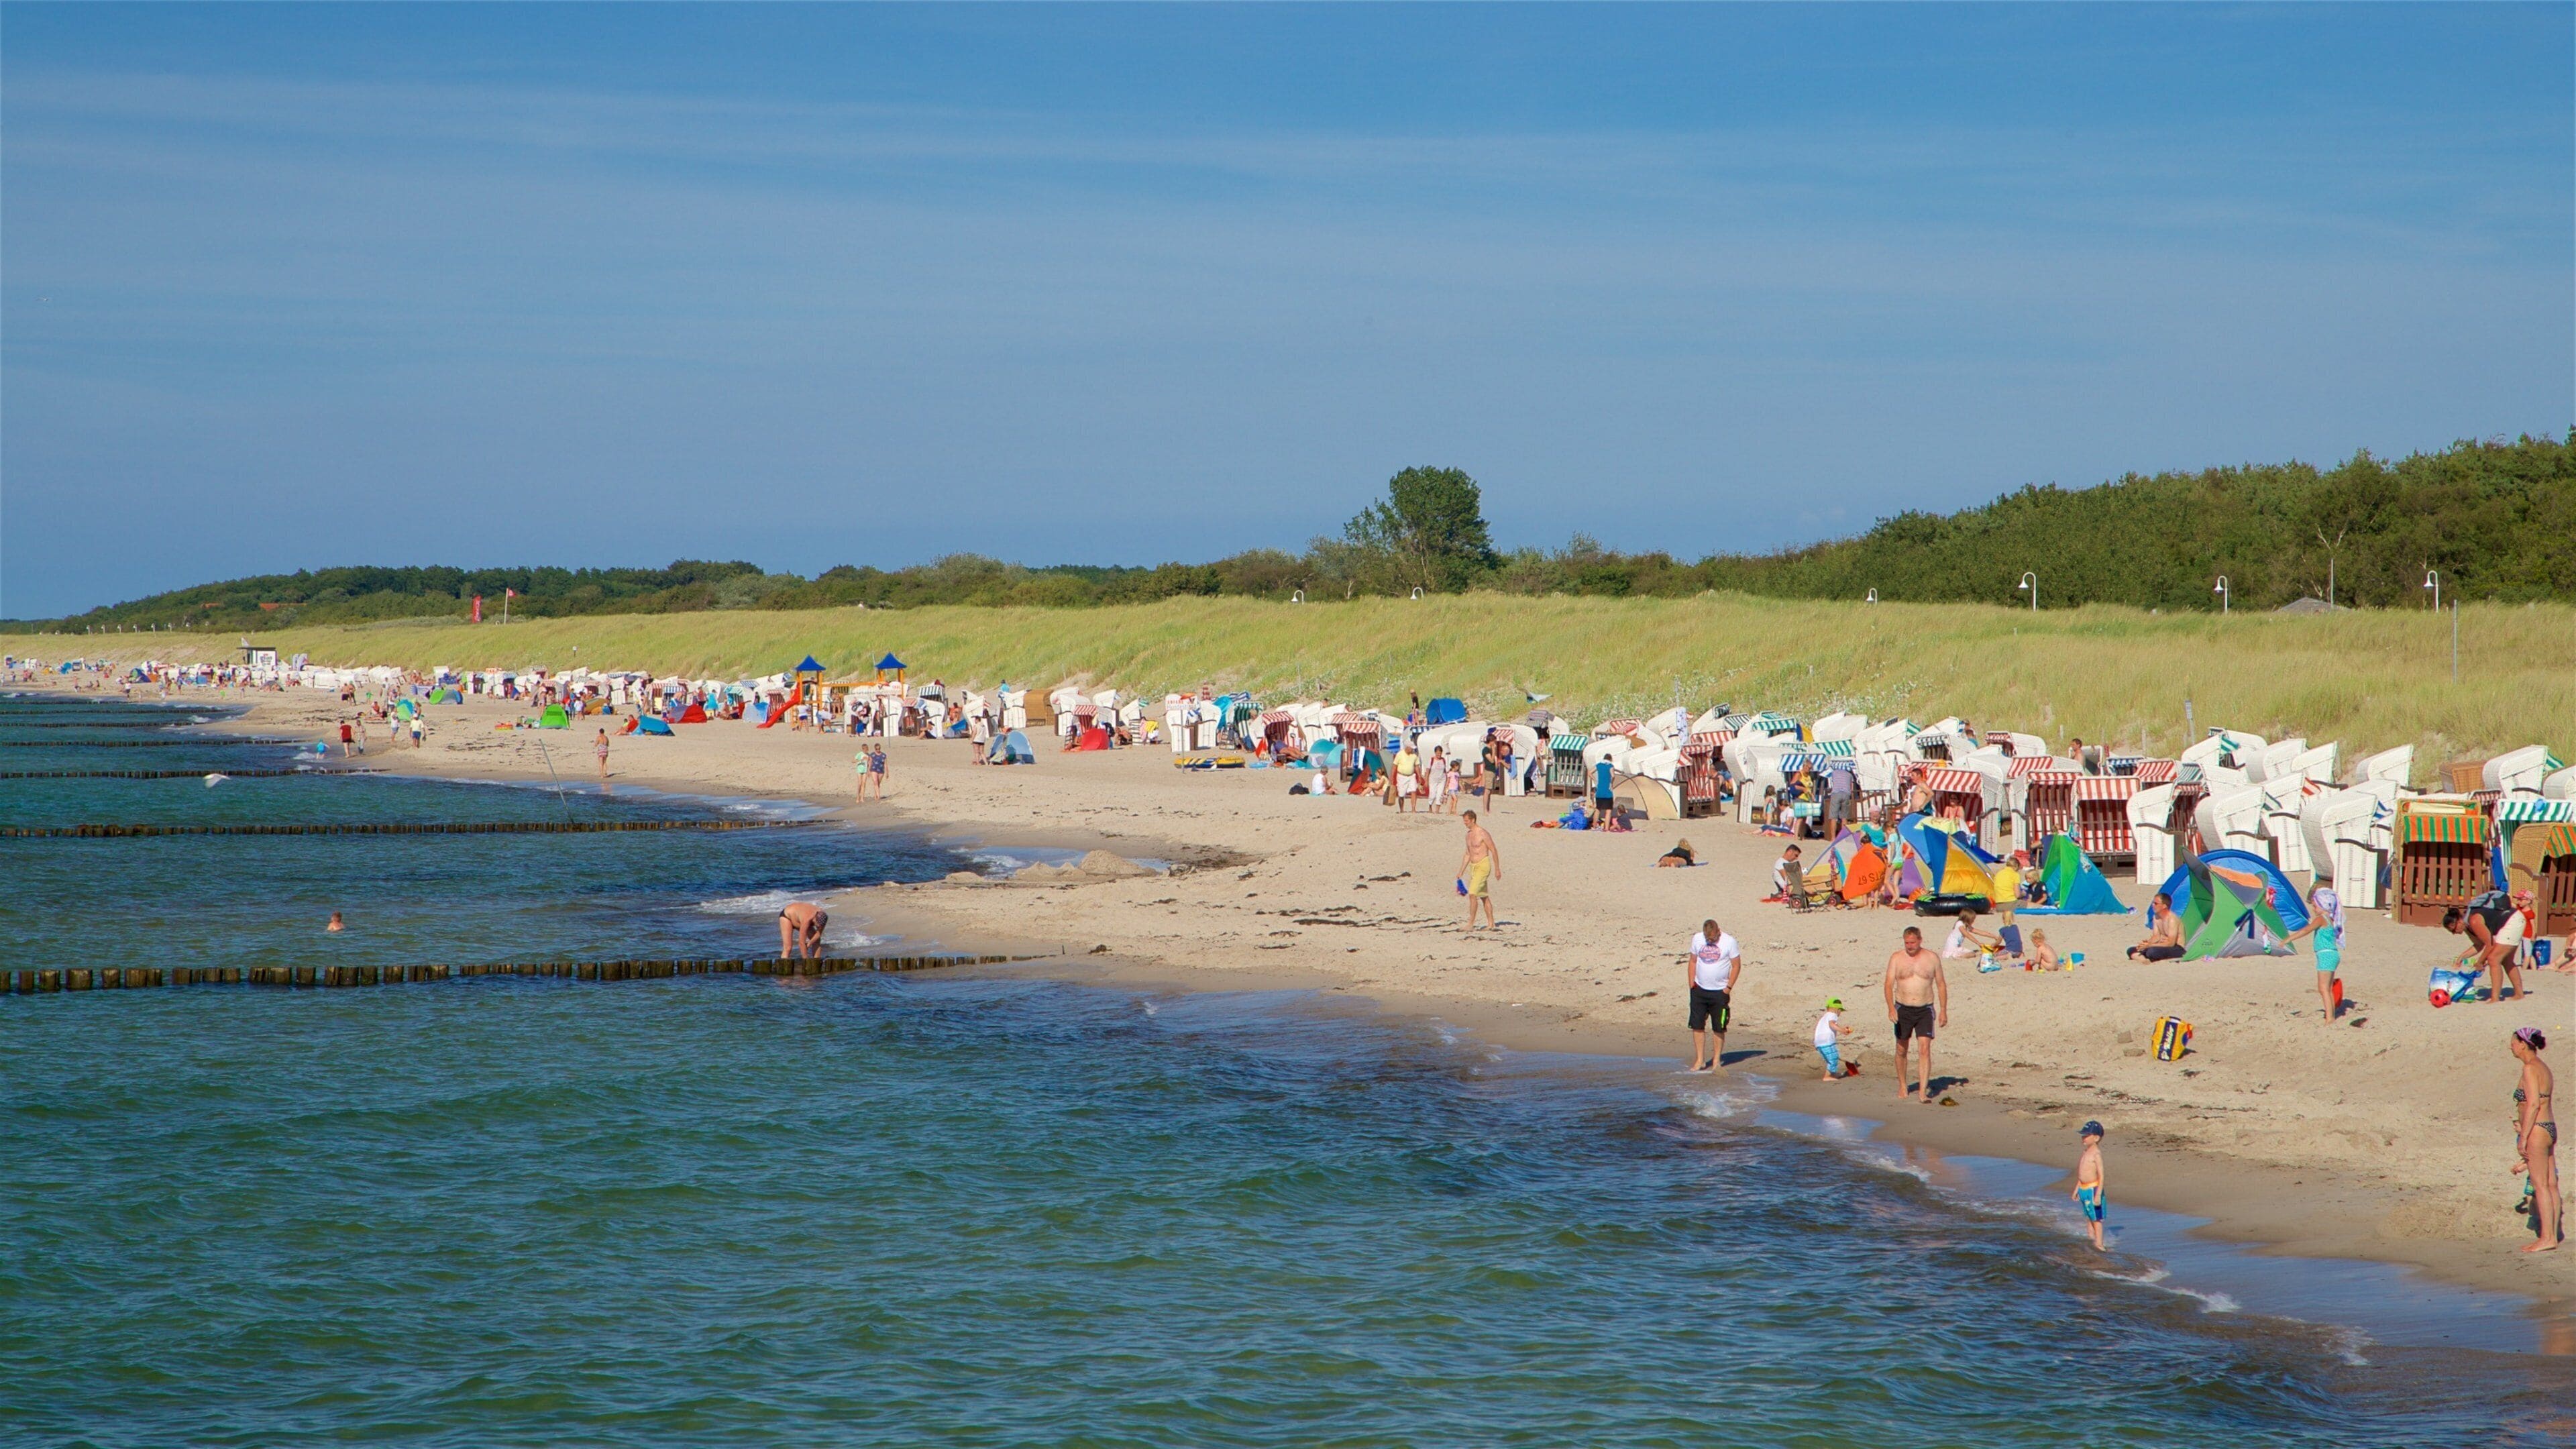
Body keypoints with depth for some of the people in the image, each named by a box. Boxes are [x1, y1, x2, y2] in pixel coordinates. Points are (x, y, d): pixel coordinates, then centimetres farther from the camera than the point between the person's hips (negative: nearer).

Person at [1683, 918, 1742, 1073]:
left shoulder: (1729, 942, -9)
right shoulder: (1697, 939, 1)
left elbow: (1736, 966, -5)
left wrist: (1728, 988, -9)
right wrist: (1691, 984, 4)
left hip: (1719, 992, -3)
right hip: (1699, 990, 3)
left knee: (1718, 1028, 3)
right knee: (1697, 1026, 2)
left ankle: (1717, 1060, 14)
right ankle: (1699, 1061, 10)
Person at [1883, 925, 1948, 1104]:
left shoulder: (1932, 959, 2)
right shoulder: (1896, 959, 0)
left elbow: (1941, 985, 9)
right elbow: (1888, 984, -7)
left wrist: (1943, 1011, 4)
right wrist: (1891, 1007, -21)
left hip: (1925, 1010, -1)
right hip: (1903, 1009, 1)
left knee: (1925, 1049, -12)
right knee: (1901, 1050, 10)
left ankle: (1924, 1092, -14)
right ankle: (1902, 1086, 30)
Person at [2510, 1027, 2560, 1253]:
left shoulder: (2530, 1068, -13)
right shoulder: (2543, 1067, 14)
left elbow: (2533, 1104, -18)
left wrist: (2523, 1138, -17)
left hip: (2537, 1131, -9)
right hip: (2549, 1128, 9)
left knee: (2541, 1185, -7)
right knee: (2551, 1184, 9)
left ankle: (2547, 1237, -7)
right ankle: (2553, 1234, 13)